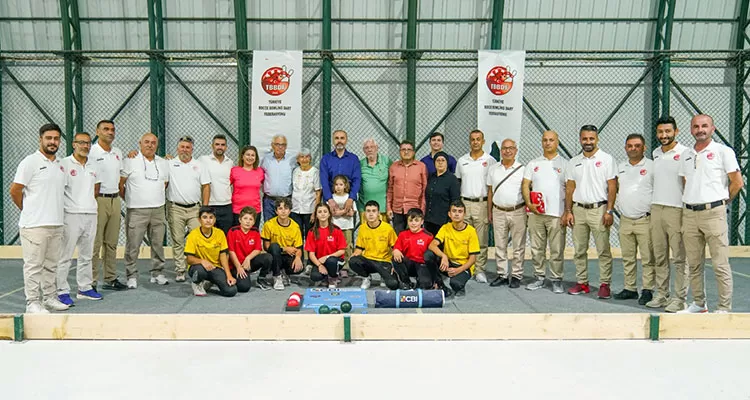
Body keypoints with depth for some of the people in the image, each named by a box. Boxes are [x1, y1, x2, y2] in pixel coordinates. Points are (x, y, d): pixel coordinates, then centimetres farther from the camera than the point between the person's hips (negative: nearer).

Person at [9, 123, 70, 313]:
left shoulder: (60, 165, 14)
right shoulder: (30, 162, -7)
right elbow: (15, 191, -7)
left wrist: (53, 211, 14)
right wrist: (30, 211, 3)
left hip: (56, 224, 7)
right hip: (34, 225, -7)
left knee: (51, 265, 14)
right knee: (34, 265, -1)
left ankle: (49, 297, 24)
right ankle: (33, 302, 5)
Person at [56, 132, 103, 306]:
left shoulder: (93, 165, 12)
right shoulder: (64, 164, -6)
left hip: (91, 215, 6)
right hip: (71, 215, -6)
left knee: (86, 255, 13)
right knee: (65, 256, -2)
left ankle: (85, 288, 22)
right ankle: (62, 291, 5)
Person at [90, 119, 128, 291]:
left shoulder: (118, 153, 14)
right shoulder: (91, 152, -9)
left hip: (115, 200, 7)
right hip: (98, 200, -7)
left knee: (112, 243, 12)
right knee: (95, 243, -5)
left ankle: (111, 279, 19)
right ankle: (91, 281, 0)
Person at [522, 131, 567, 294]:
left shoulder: (564, 164, 6)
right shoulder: (533, 164, 13)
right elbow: (525, 185, 8)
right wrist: (529, 203, -8)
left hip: (557, 214, -3)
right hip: (535, 213, 3)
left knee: (557, 250, -1)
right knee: (537, 248, 8)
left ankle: (556, 280, 9)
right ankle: (539, 277, 18)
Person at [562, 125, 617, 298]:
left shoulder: (606, 159, 0)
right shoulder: (573, 162, 12)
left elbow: (612, 187, -4)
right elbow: (570, 188, 12)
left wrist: (609, 211, -11)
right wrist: (568, 211, 5)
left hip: (599, 209, -4)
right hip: (578, 210, 4)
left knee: (603, 250, -3)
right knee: (579, 250, 8)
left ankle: (605, 285, 4)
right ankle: (582, 283, 17)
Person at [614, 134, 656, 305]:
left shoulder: (652, 167, -2)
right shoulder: (620, 167, 14)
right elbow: (614, 188, 25)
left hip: (645, 220, -5)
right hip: (625, 220, 5)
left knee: (648, 258, -3)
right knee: (628, 258, 11)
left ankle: (647, 290, 5)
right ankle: (630, 288, 20)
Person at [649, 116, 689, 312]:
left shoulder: (685, 153, -7)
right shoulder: (655, 153, 13)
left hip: (676, 210, -6)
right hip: (656, 209, 6)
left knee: (680, 258, -2)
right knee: (659, 257, 11)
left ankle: (680, 298, 4)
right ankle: (662, 295, 19)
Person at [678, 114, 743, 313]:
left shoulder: (723, 151, -1)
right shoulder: (686, 155, 15)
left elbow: (737, 183, -2)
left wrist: (720, 202, 4)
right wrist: (692, 201, 13)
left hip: (713, 213, -5)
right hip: (689, 214, 5)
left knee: (720, 265, -4)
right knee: (694, 263, 11)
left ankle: (724, 308, 3)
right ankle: (699, 304, 22)